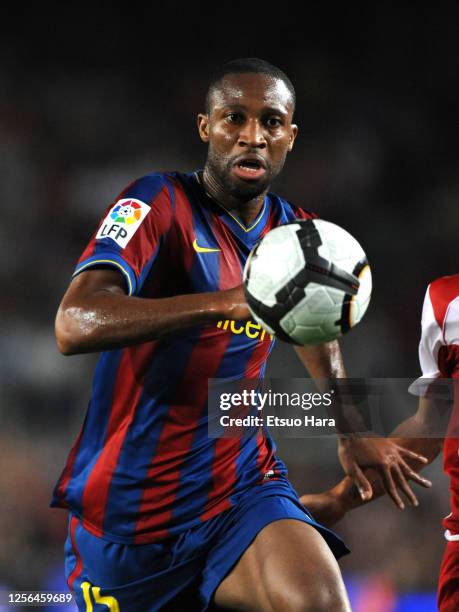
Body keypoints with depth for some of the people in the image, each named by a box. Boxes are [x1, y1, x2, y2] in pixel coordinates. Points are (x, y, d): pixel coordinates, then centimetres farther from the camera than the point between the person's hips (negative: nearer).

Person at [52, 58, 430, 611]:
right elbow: (73, 326, -29)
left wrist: (350, 433, 35)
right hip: (130, 503, -3)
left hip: (241, 485, 3)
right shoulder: (159, 203, -12)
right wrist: (229, 300, -38)